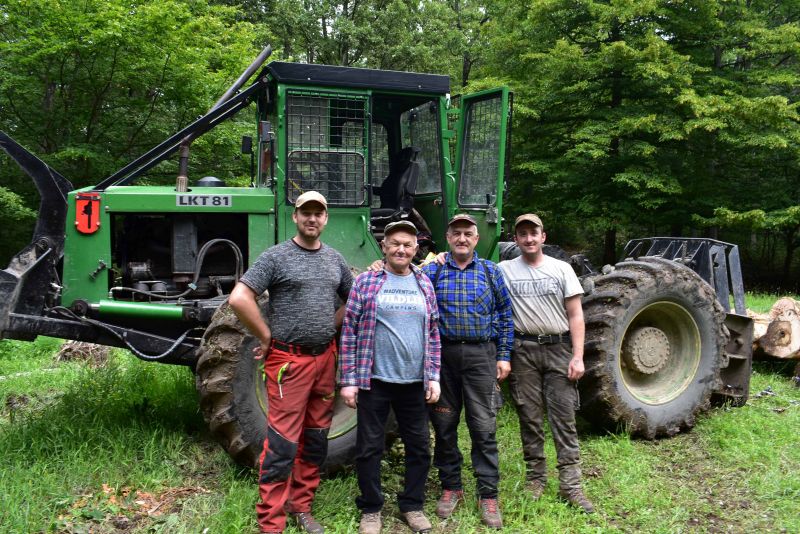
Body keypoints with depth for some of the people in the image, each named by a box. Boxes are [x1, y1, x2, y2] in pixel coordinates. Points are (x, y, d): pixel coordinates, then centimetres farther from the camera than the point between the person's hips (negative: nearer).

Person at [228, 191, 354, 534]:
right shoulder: (276, 256, -7)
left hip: (325, 358, 6)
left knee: (315, 439, 14)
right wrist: (267, 337, -11)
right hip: (288, 360, -6)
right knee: (282, 444, -3)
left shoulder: (335, 259, 10)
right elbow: (239, 298, -16)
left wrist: (332, 327, 11)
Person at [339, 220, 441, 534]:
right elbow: (349, 332, -4)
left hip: (414, 382, 3)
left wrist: (433, 376, 4)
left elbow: (433, 334, 11)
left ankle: (412, 505, 32)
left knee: (419, 446, 12)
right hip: (374, 380, -3)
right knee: (369, 447, 7)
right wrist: (348, 380, -8)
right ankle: (370, 509, 27)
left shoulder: (425, 285, 8)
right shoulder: (365, 282, -3)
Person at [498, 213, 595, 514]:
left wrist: (578, 356, -5)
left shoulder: (562, 269, 4)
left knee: (564, 418, 1)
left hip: (558, 348, 0)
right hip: (523, 351, 0)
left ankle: (570, 485, 8)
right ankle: (535, 478, 21)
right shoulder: (505, 270, 4)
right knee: (529, 417, 8)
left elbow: (575, 316, 2)